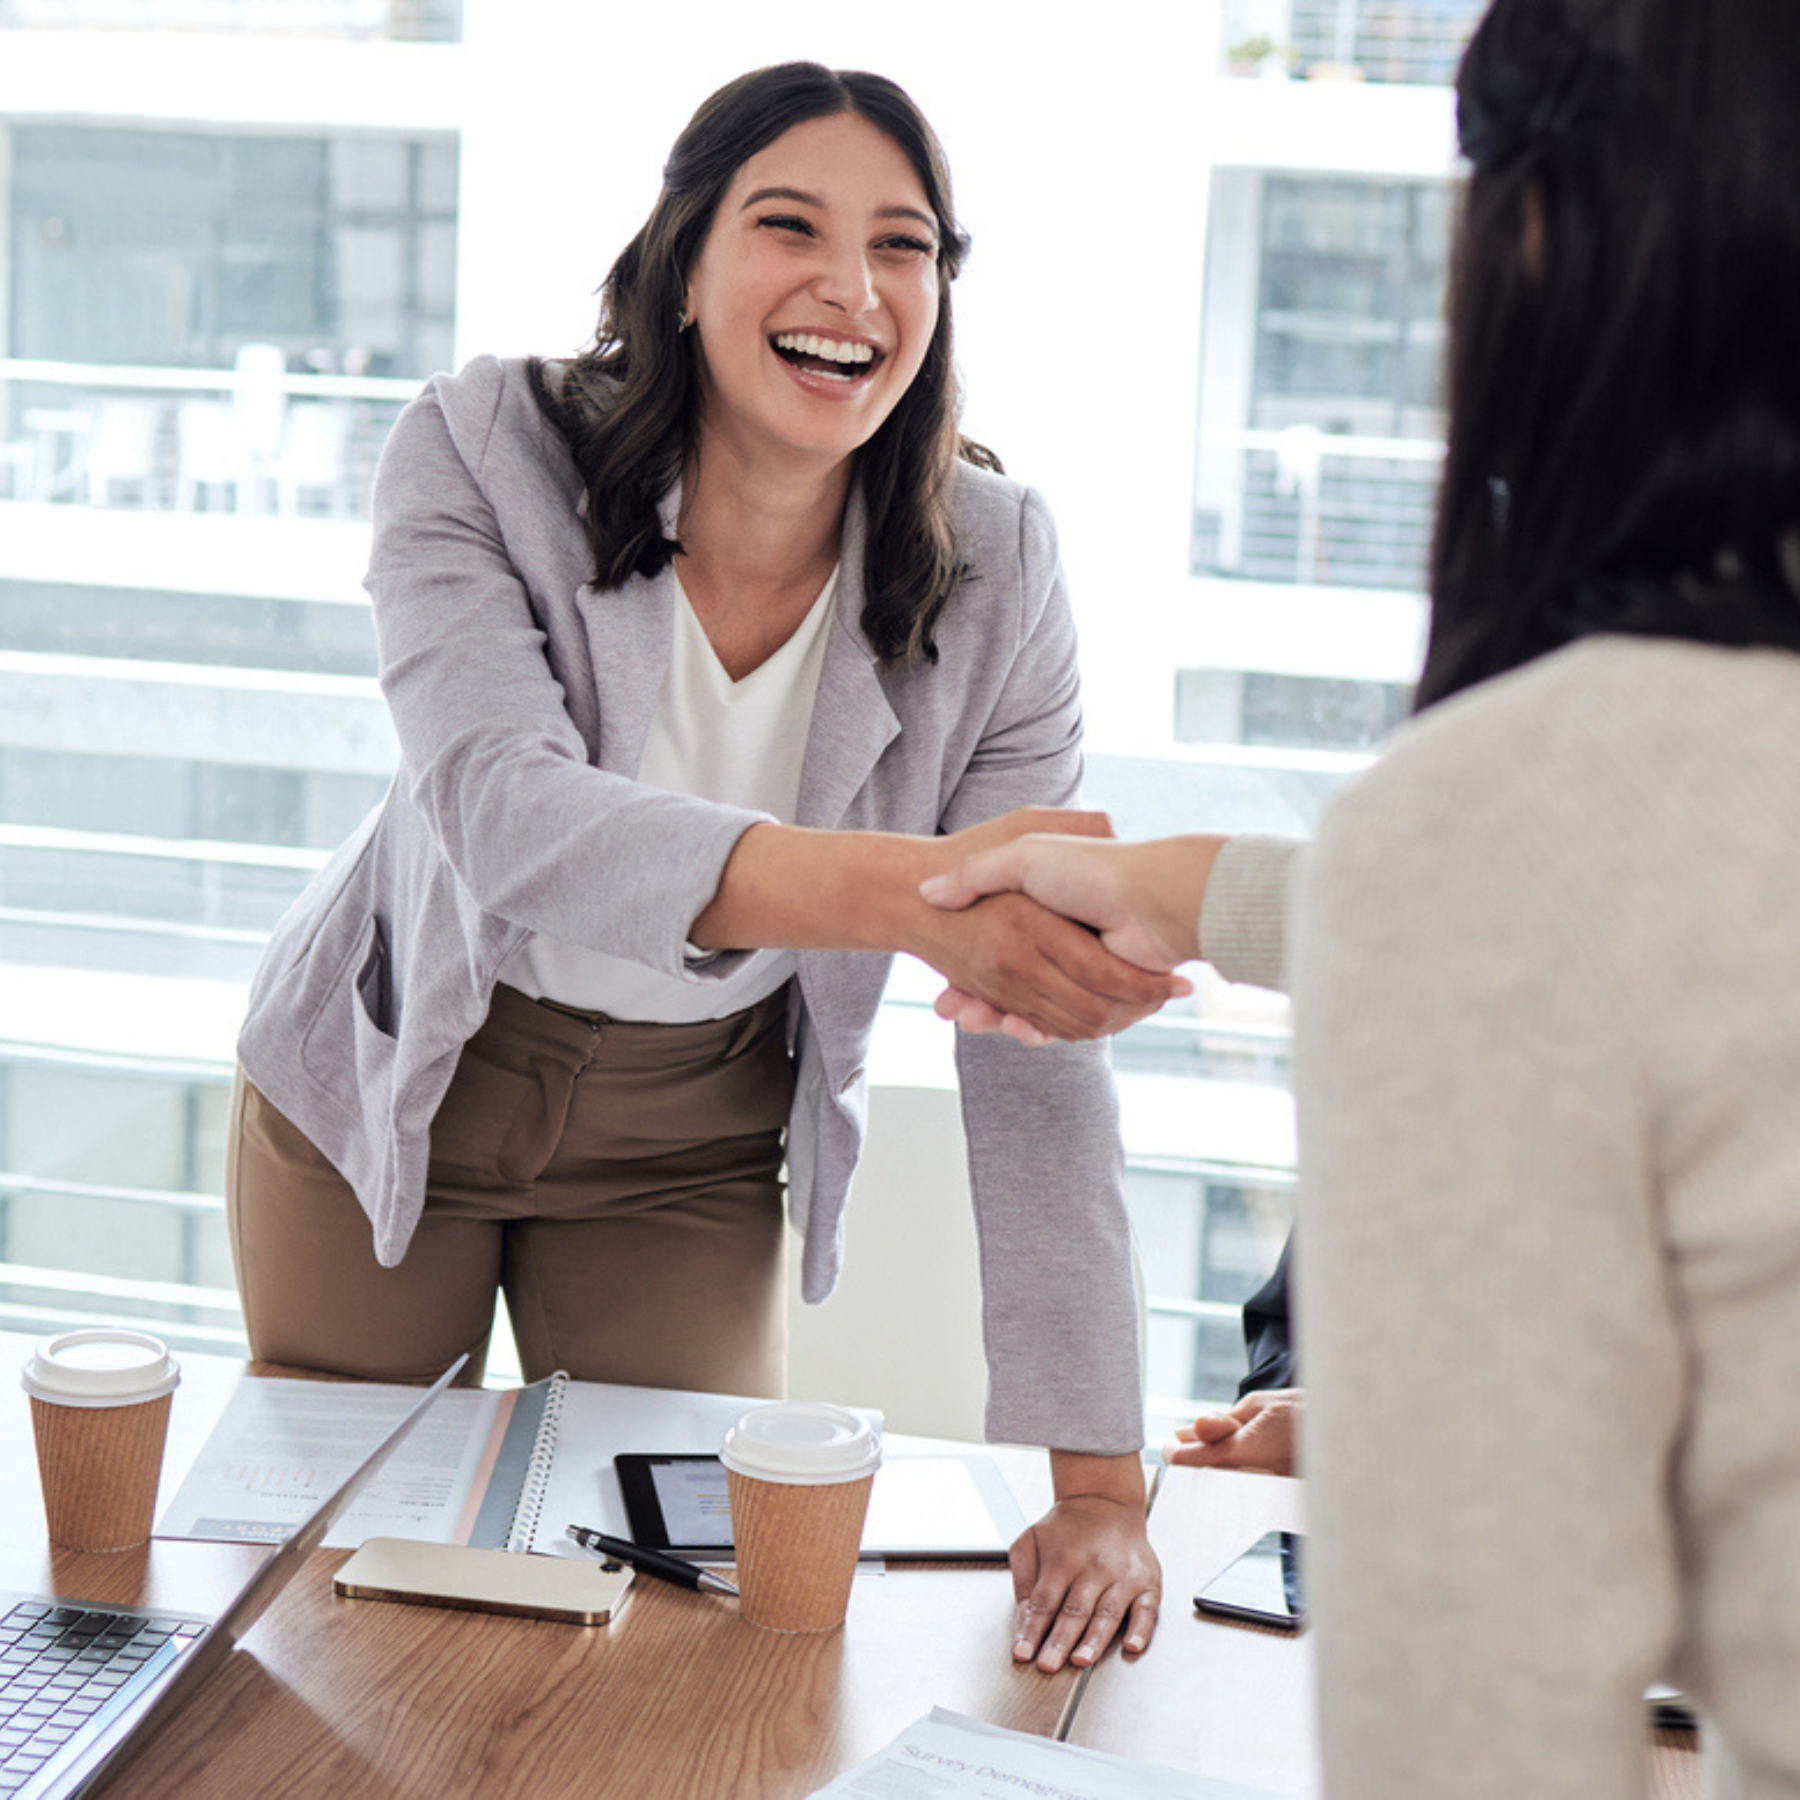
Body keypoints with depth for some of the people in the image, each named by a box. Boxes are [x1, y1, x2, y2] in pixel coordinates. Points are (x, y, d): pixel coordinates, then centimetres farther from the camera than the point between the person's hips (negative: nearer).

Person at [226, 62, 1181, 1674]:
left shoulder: (992, 571, -19)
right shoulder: (482, 451, -24)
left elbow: (1042, 1024, -21)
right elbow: (503, 812, -42)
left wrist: (1097, 1482, -27)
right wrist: (905, 888, -60)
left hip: (694, 1135, 1)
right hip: (403, 1077, -1)